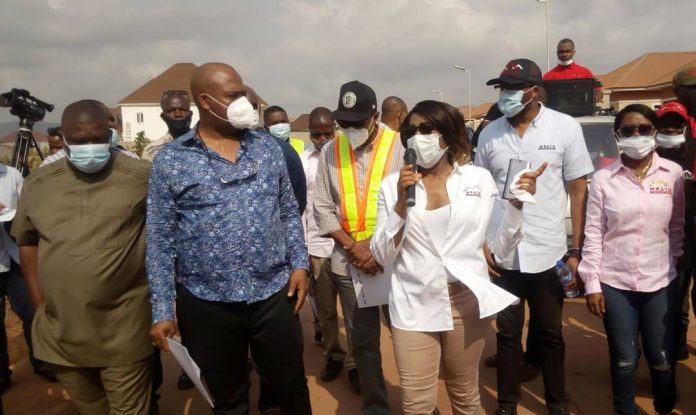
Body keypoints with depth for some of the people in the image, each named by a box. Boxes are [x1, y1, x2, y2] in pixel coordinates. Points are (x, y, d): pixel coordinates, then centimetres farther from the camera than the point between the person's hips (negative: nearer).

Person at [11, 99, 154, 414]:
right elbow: (27, 241, 14)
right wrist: (39, 303, 11)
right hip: (61, 332, 5)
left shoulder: (142, 176, -10)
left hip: (124, 334, -4)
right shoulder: (36, 185, 3)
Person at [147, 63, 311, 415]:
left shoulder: (268, 147, 3)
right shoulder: (170, 160, -5)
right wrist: (161, 311, -6)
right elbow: (160, 240, -4)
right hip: (206, 304, -1)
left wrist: (299, 264, 0)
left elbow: (289, 213, 10)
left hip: (274, 295, 2)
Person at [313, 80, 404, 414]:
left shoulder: (398, 146, -5)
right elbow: (323, 208, 4)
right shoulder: (330, 151, 3)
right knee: (362, 340, 11)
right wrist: (353, 247, -7)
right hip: (349, 261, 2)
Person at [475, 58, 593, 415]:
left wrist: (576, 251, -5)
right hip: (502, 255, 2)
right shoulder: (490, 134, 1)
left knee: (550, 333, 15)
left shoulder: (566, 128, -4)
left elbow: (579, 190, -2)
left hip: (548, 254, -1)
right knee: (507, 333, 14)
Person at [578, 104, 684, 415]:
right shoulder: (603, 178, -5)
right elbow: (593, 233, -4)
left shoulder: (673, 174, -2)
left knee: (662, 357, 13)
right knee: (624, 358, 9)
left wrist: (674, 262, 4)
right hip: (614, 284, -1)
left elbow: (678, 227, 6)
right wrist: (591, 283, -5)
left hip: (661, 282, 1)